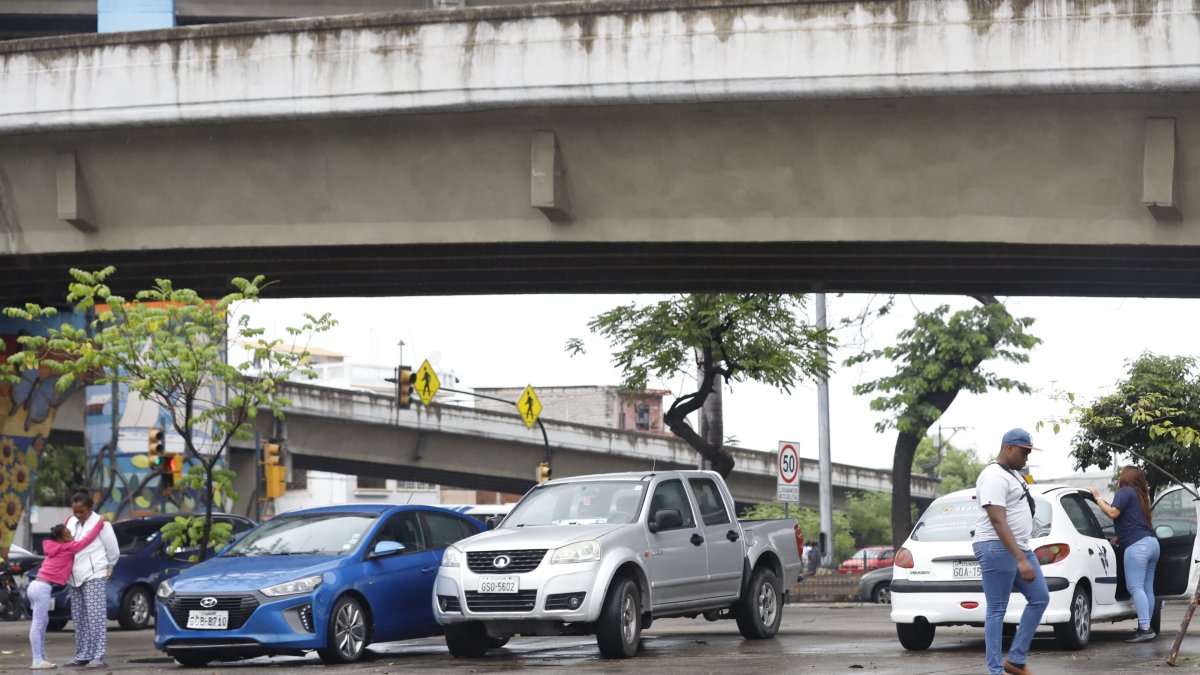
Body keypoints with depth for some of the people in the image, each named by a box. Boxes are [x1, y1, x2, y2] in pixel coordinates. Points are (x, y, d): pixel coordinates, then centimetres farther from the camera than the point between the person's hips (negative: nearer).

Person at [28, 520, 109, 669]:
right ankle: (37, 661, -9)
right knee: (38, 624, -9)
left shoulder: (54, 547, 16)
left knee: (43, 622, 16)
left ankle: (41, 658, 19)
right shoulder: (67, 548, -7)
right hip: (42, 588, -10)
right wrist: (101, 523, 1)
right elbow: (87, 540, -5)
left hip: (36, 586, 10)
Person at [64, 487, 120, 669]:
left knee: (95, 616, -10)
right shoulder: (71, 522, 13)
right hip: (75, 578, 7)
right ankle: (83, 656, 12)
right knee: (79, 618, 7)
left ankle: (98, 657, -14)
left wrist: (108, 568, 13)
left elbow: (113, 550, -1)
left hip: (94, 576, -7)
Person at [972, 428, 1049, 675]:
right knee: (997, 611, -7)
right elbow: (998, 521, -24)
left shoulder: (1012, 474, 17)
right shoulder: (994, 477, -16)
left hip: (1020, 548, 10)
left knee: (1040, 599, 10)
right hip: (997, 549, -10)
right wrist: (1020, 559, -30)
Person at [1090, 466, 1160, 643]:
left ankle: (1145, 628, -23)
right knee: (1147, 589, 8)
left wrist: (1098, 498, 0)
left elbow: (1113, 512, -11)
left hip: (1137, 545, -9)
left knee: (1136, 587, -14)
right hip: (1152, 542, 9)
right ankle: (1146, 628, 8)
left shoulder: (1125, 491, 0)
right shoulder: (1140, 496, 27)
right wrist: (1117, 539, 38)